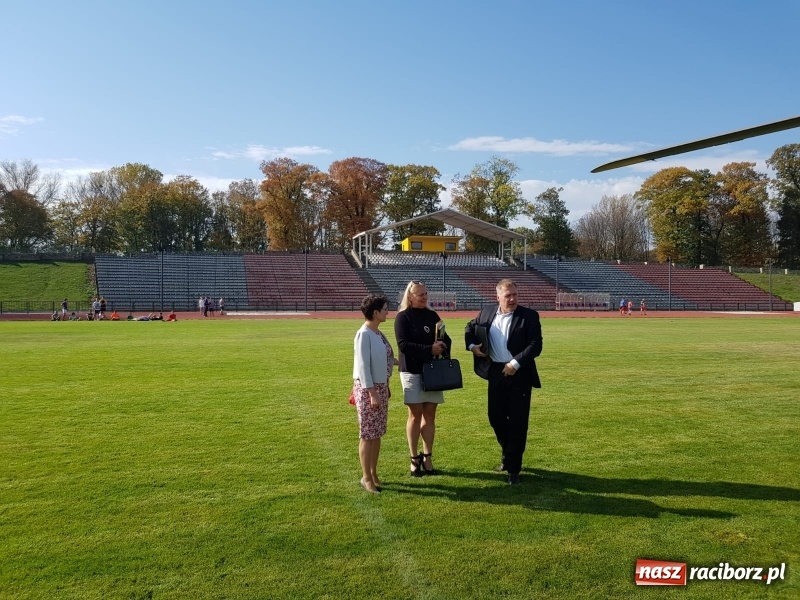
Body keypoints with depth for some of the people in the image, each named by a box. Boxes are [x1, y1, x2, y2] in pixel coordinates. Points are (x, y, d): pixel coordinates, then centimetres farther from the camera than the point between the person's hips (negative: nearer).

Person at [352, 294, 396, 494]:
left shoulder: (378, 333, 7)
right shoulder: (364, 334, -18)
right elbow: (363, 365, -19)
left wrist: (384, 388, 15)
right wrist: (372, 392, -20)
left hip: (381, 387, 8)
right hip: (368, 389, -8)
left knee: (377, 433, 14)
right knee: (367, 434, 1)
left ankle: (373, 474, 25)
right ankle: (366, 478, 11)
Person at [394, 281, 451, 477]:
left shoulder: (432, 315, 10)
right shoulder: (403, 317, -6)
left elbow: (445, 339, 12)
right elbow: (403, 344, -15)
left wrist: (443, 346, -11)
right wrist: (429, 349, -21)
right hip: (412, 371, -5)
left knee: (430, 414, 7)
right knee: (415, 414, 1)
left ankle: (427, 457, 15)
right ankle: (414, 458, 13)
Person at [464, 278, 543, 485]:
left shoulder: (529, 316, -8)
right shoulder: (486, 312, 4)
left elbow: (536, 345, -13)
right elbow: (470, 328, 22)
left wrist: (515, 363, -20)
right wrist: (471, 345, 4)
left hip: (519, 374, -4)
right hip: (496, 373, 4)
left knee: (518, 421, 1)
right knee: (495, 418, 10)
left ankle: (513, 467, 13)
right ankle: (508, 455, 34)